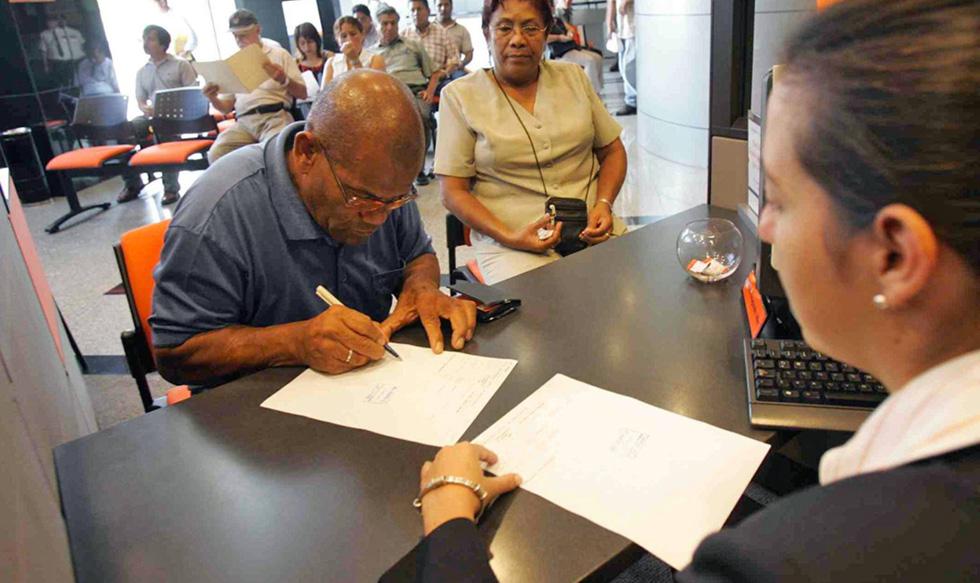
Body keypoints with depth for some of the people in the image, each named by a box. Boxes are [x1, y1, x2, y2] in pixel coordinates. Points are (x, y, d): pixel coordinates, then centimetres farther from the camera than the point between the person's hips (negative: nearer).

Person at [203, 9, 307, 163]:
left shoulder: (279, 54, 14)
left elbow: (302, 93, 7)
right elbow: (226, 107, 22)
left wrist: (284, 80, -13)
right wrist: (213, 98, 0)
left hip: (274, 116, -3)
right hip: (244, 122, 3)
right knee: (216, 154, -27)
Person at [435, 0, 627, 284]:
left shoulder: (573, 76, 12)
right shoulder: (460, 95, 1)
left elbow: (613, 151, 17)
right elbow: (453, 192, -2)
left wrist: (604, 204, -3)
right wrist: (509, 237, -16)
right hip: (509, 239, -3)